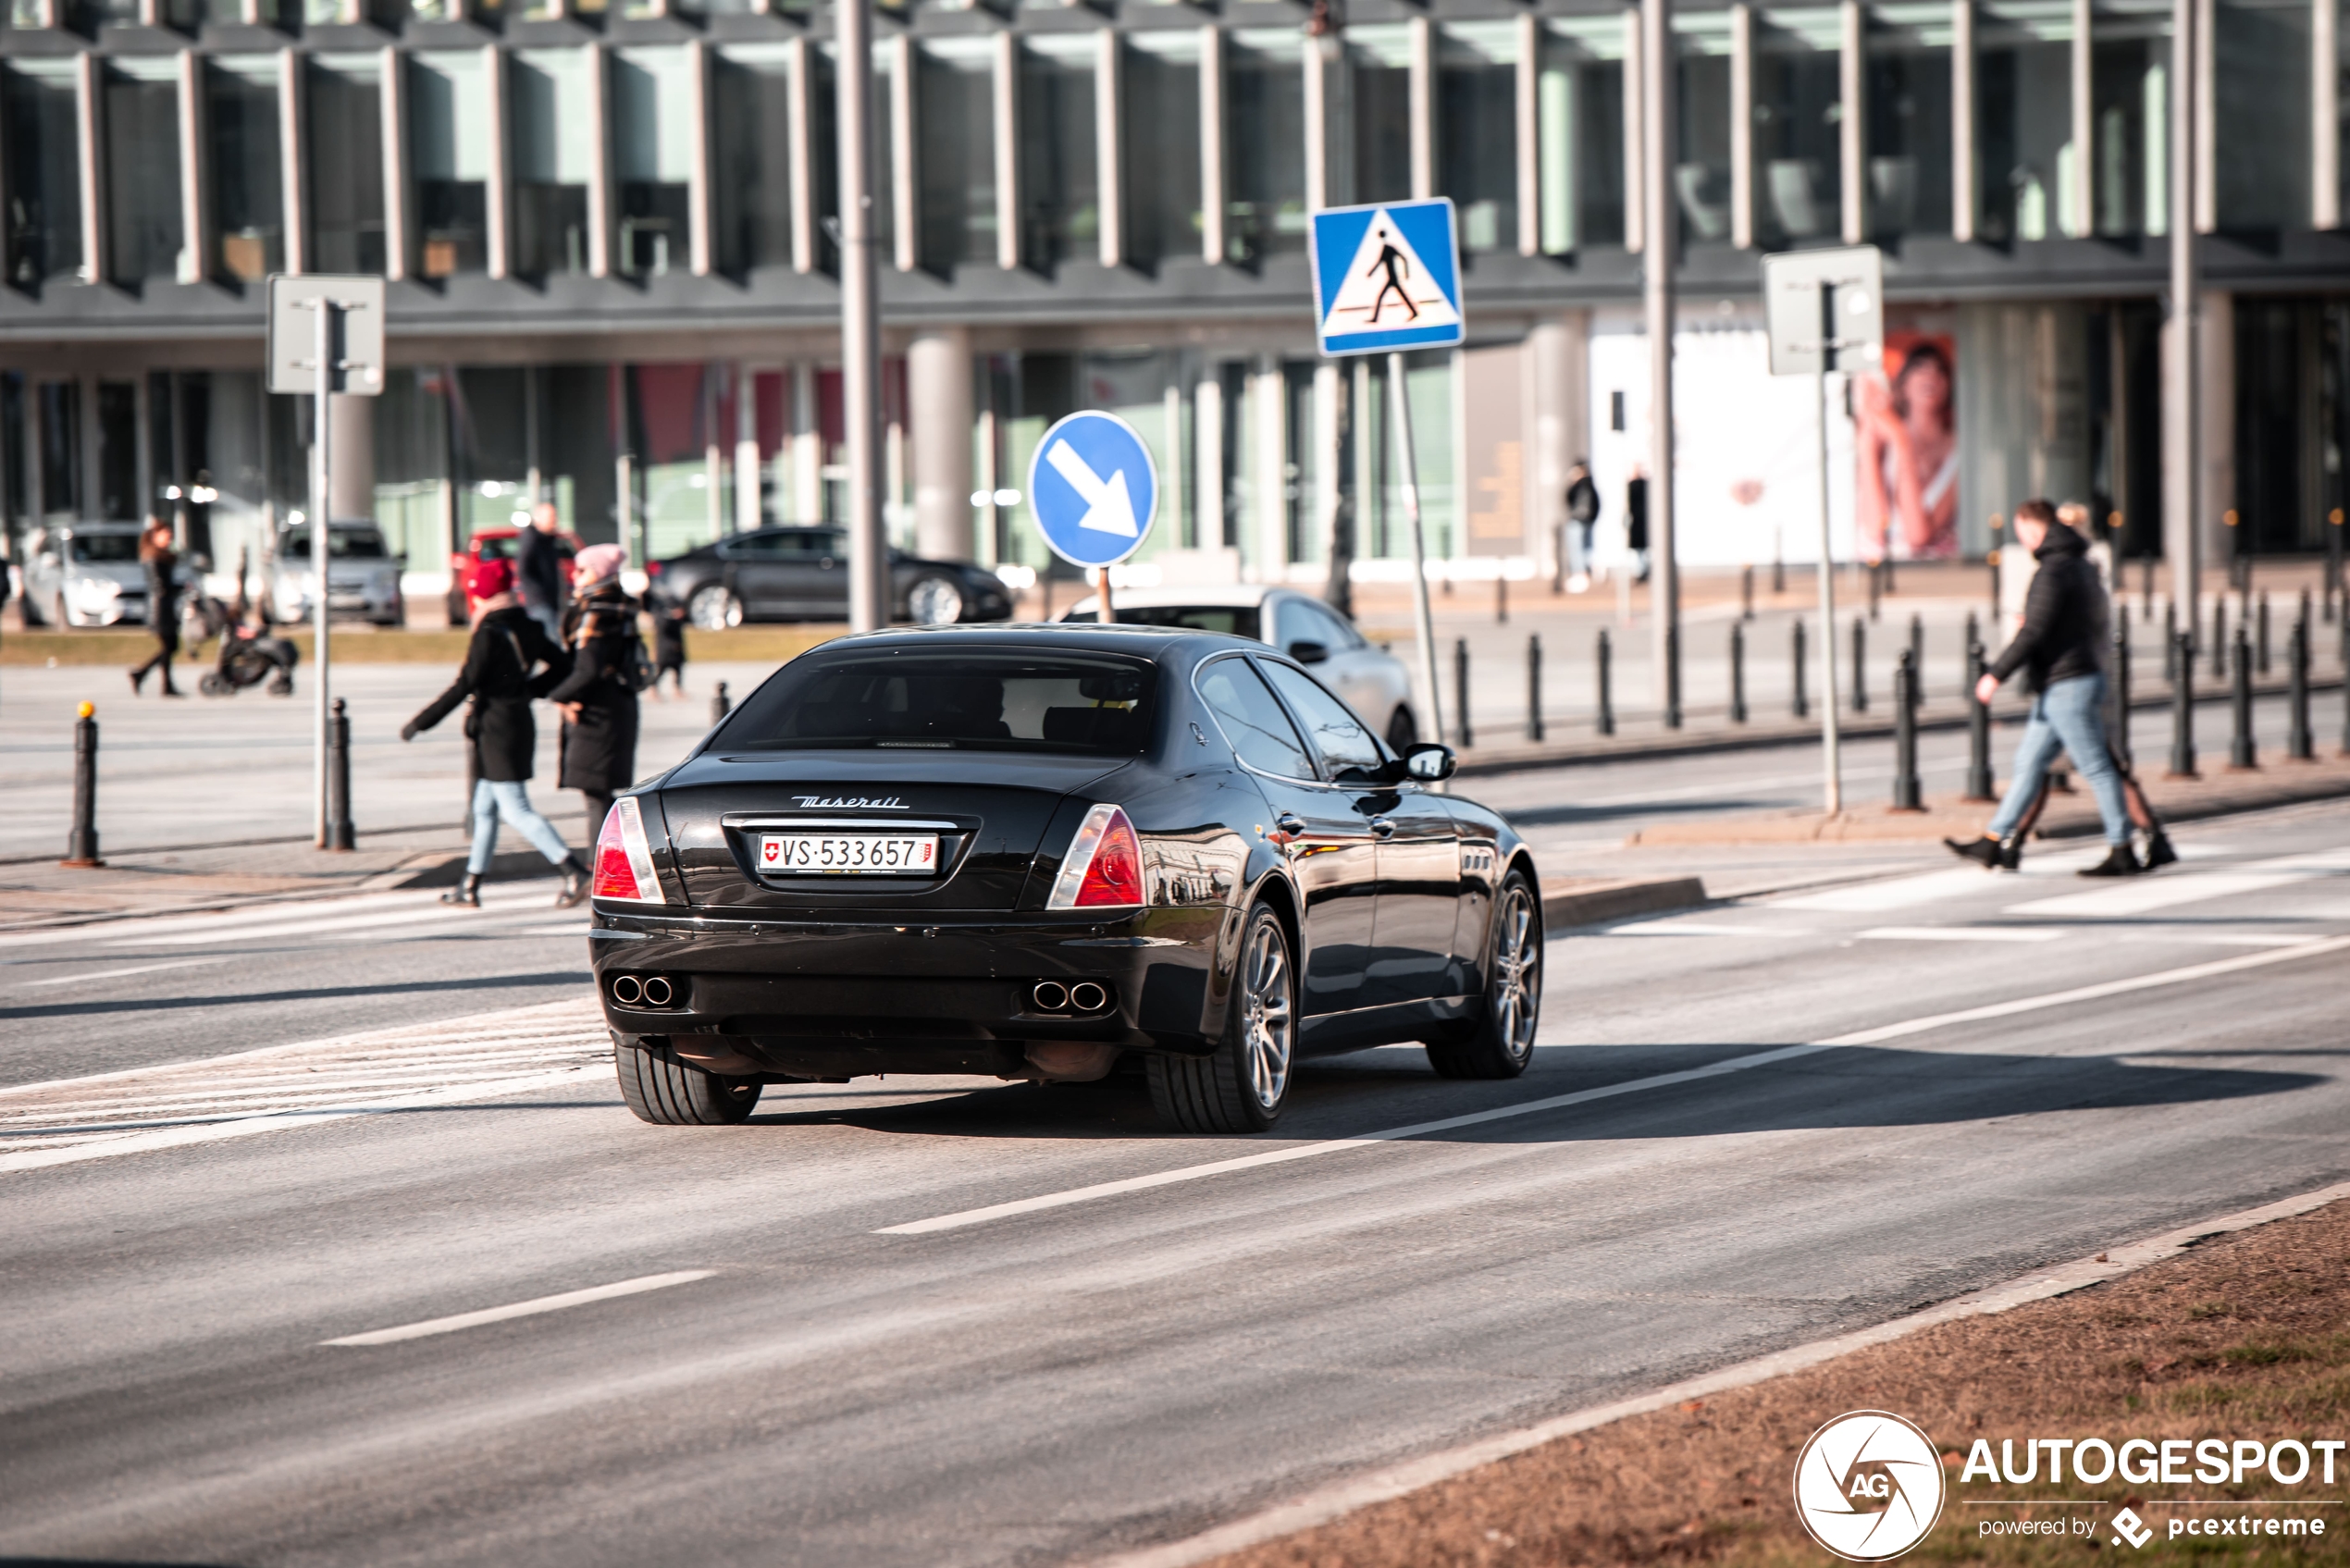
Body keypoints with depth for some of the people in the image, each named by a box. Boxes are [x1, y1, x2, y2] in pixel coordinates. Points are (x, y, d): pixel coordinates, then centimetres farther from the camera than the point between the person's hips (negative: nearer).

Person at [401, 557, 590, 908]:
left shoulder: (489, 635, -17)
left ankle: (575, 873, -18)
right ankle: (470, 887, 23)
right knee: (484, 809, 17)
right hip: (520, 724, 9)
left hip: (497, 730, -9)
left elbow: (463, 686, -18)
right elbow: (562, 665, 16)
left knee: (517, 810, -8)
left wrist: (420, 723, -13)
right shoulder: (527, 630, 7)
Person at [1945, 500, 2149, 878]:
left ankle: (2122, 853, -2)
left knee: (2096, 768, -5)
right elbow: (2096, 627, 22)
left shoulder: (2054, 570, -16)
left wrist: (1996, 674, -19)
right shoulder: (2082, 567, 16)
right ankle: (1993, 844, 13)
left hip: (2066, 686, -10)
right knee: (2029, 762, 11)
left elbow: (2035, 631, -21)